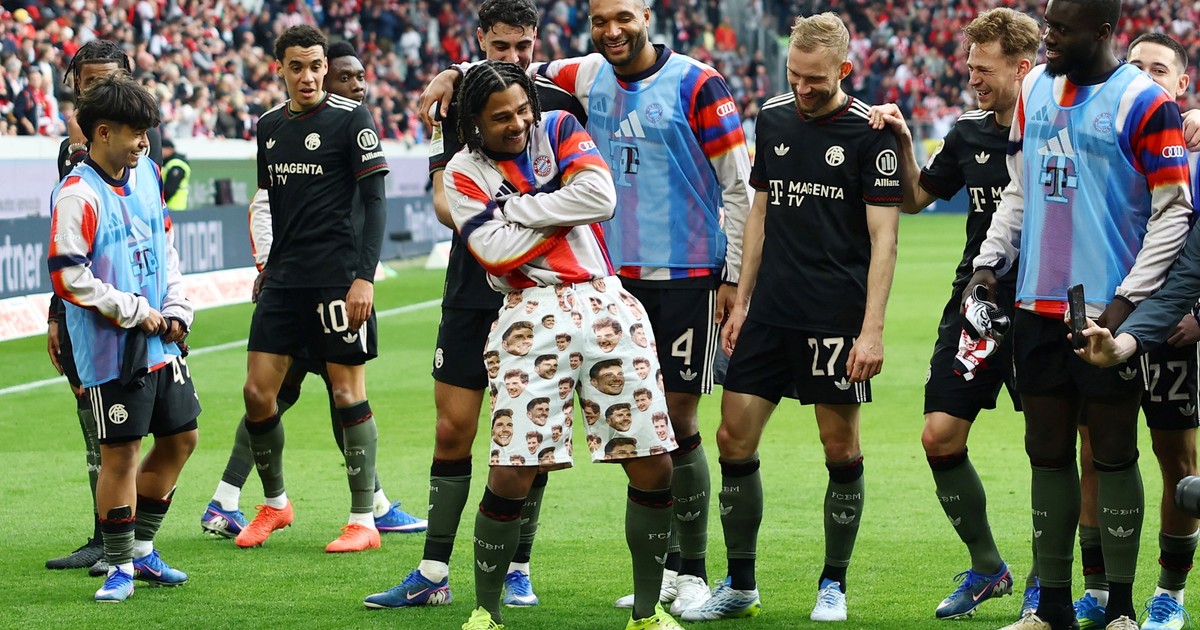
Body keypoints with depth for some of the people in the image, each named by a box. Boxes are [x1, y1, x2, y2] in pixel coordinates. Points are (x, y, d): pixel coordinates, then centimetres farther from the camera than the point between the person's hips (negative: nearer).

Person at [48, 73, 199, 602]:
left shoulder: (146, 174, 9)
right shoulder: (78, 195, -16)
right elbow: (67, 276, -19)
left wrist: (176, 309, 9)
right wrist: (136, 313, -14)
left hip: (160, 341, 8)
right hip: (111, 350, -8)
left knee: (180, 437, 12)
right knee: (120, 452, -3)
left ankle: (141, 548, 26)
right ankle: (120, 566, 9)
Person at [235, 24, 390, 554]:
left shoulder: (351, 118, -6)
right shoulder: (270, 126, 12)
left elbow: (374, 200, -9)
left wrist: (365, 277, -16)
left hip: (338, 279, -6)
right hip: (283, 280, 6)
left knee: (348, 394, -2)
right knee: (257, 393, 2)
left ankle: (364, 521, 4)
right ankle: (274, 503, 20)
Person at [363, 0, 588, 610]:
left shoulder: (561, 105, 2)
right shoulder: (458, 104, 6)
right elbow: (441, 194, 4)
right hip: (470, 289, 2)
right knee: (452, 430, 2)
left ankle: (517, 571, 12)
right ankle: (433, 574, 9)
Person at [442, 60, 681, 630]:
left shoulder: (559, 129, 9)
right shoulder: (464, 173, 4)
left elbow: (601, 196, -7)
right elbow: (499, 252, -10)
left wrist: (517, 207, -5)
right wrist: (565, 212, -5)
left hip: (605, 303, 3)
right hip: (534, 316, -3)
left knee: (653, 467, 0)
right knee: (512, 473, -12)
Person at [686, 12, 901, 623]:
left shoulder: (869, 132, -8)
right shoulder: (773, 118, 8)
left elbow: (883, 237, -9)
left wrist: (872, 329, -15)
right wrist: (741, 302, 14)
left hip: (837, 318, -5)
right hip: (770, 314, 5)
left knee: (841, 449, 1)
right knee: (734, 437, 2)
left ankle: (833, 585, 15)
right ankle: (740, 585, 13)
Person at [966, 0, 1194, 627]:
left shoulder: (1143, 102, -9)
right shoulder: (1035, 88, 11)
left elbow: (1173, 211, -9)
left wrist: (1128, 300, -14)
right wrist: (989, 261, 8)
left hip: (1107, 312, -6)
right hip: (1037, 309, 6)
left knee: (1112, 453, 1)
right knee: (1047, 451, 9)